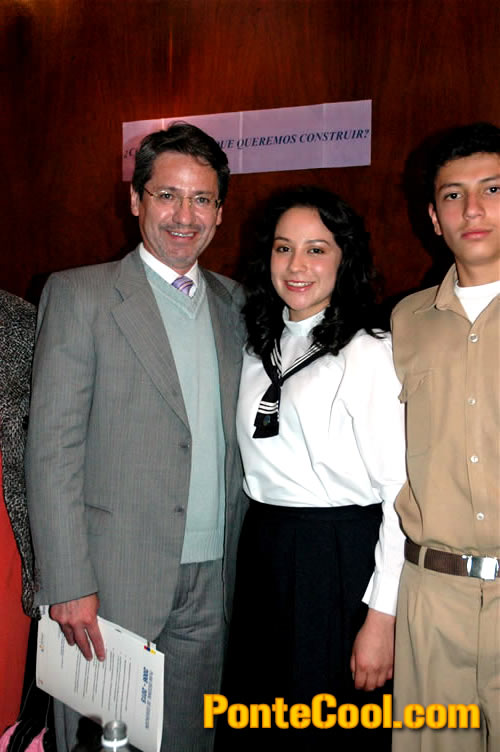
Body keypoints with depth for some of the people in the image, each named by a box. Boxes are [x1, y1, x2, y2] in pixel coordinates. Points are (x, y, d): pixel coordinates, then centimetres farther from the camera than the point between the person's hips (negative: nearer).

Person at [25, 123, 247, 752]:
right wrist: (69, 584, -14)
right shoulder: (79, 296, -6)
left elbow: (232, 437, 12)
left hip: (211, 583, 5)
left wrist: (238, 561, 6)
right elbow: (52, 448, -10)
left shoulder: (231, 301, 10)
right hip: (113, 582, -4)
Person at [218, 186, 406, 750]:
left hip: (340, 560, -6)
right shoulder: (260, 350, 8)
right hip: (262, 552, 6)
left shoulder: (372, 354, -13)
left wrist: (382, 618, -15)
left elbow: (401, 493, -15)